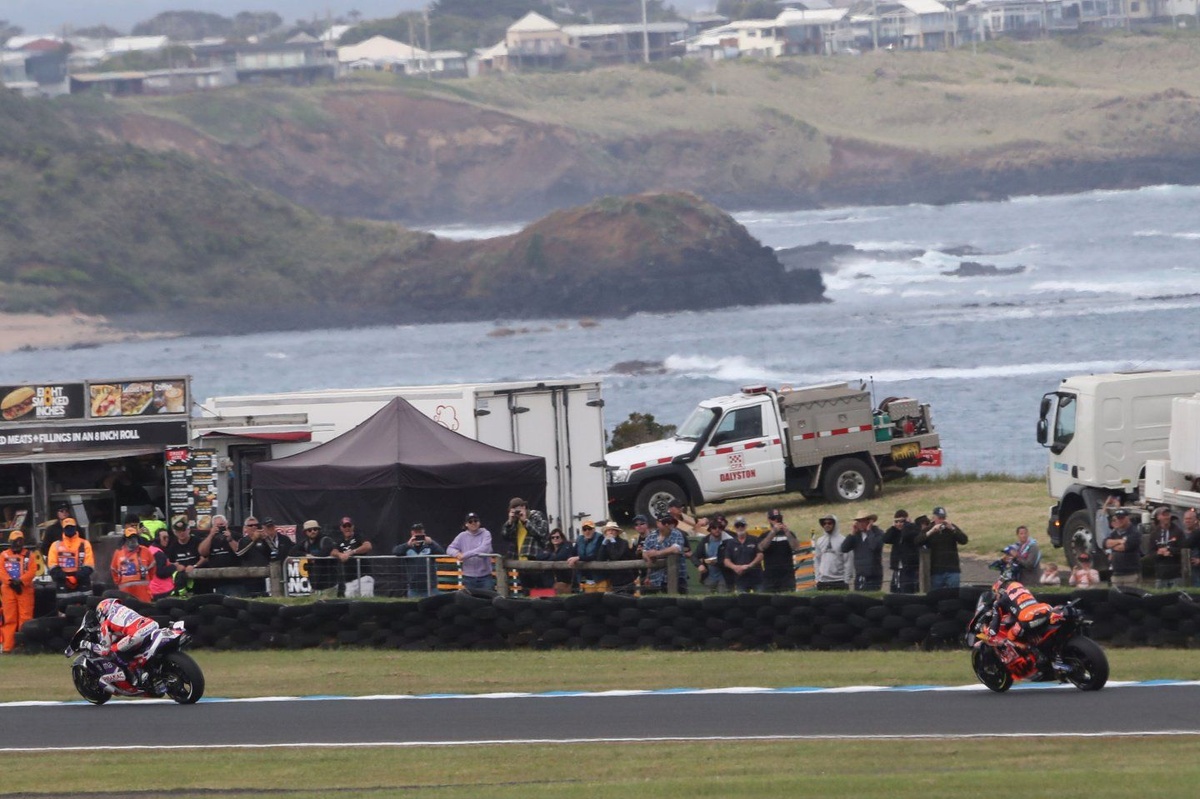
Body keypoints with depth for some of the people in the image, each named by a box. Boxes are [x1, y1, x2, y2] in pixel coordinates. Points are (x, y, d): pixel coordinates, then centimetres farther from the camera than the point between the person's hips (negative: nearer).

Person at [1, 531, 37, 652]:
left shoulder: (29, 555, 10)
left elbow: (32, 571, -2)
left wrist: (20, 581, -15)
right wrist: (11, 582, -14)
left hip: (25, 589, -1)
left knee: (25, 619, -6)